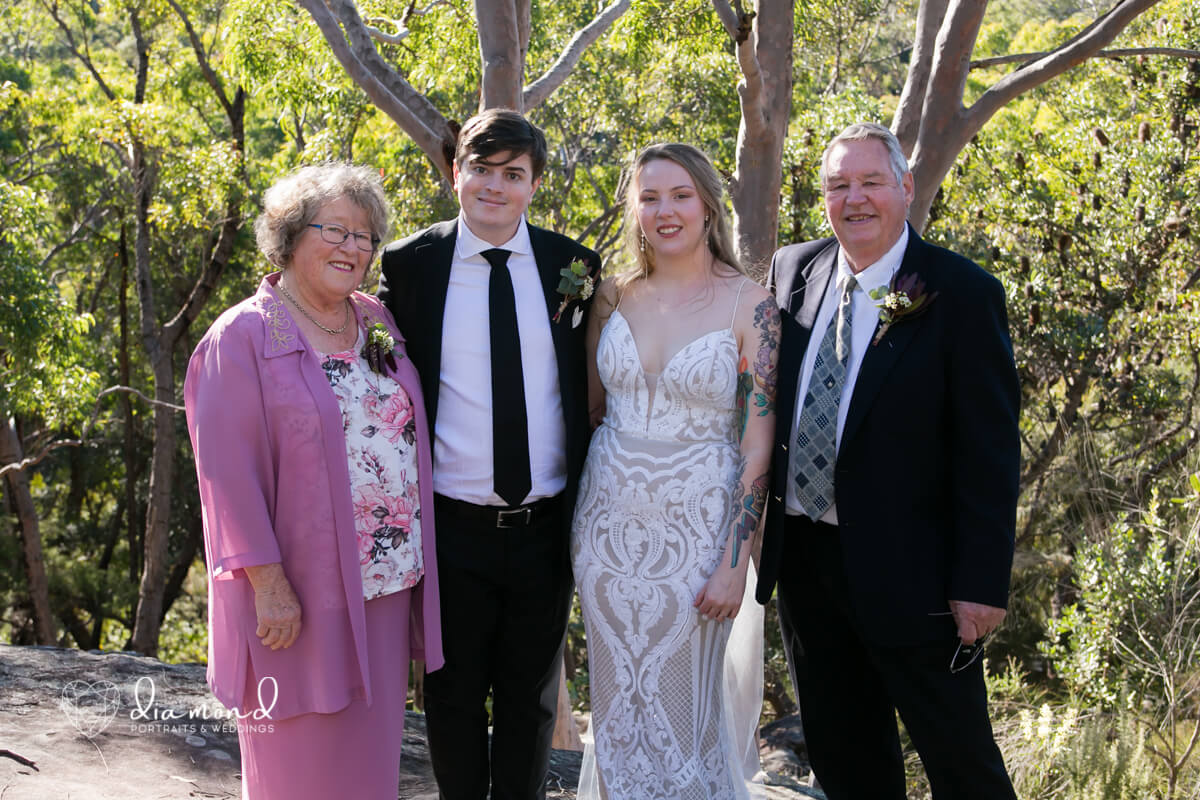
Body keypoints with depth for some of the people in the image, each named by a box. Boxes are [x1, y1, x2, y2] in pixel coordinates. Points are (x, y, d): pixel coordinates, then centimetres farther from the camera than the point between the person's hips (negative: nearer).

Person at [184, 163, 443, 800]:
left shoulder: (377, 322, 9)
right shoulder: (242, 339, -9)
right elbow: (229, 473, -14)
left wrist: (414, 556, 10)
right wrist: (267, 581, -18)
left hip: (389, 578, 6)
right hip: (300, 592, -6)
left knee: (372, 743, 16)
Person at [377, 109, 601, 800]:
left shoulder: (573, 267, 0)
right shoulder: (410, 265, -3)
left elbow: (591, 394, 6)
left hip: (544, 529, 1)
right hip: (452, 528, -1)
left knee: (532, 698, 18)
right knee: (454, 696, 14)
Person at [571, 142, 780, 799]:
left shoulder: (749, 304, -8)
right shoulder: (614, 297, 3)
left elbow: (758, 441, -10)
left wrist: (734, 563, -13)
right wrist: (571, 521, 8)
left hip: (697, 531, -3)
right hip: (610, 523, 4)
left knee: (687, 707, 7)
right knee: (618, 702, 14)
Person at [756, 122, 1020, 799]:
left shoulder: (963, 293, -11)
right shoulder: (792, 271, 5)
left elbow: (989, 453, -12)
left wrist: (982, 582, -15)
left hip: (908, 568, -5)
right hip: (803, 557, 5)